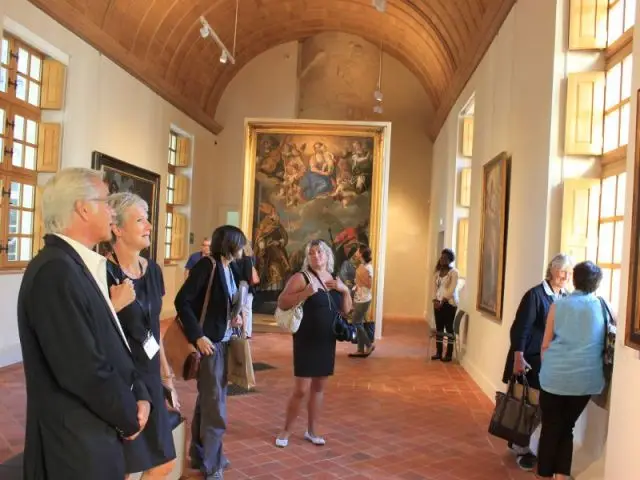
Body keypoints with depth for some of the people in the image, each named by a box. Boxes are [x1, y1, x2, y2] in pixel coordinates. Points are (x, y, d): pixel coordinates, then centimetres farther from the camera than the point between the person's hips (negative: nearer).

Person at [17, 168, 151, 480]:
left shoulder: (81, 266, 9)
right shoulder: (55, 270, -22)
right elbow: (82, 368, -26)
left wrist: (139, 394, -2)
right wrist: (129, 416, -11)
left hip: (97, 434, 9)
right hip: (76, 443, -9)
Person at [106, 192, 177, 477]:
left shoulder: (152, 270, 6)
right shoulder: (103, 272, -16)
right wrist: (115, 306, -30)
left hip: (149, 378, 7)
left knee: (164, 464, 14)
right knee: (121, 469, 6)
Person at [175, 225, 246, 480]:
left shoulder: (228, 269, 8)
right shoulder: (207, 266, -17)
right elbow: (182, 301, -21)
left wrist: (235, 317, -2)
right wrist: (198, 336, -23)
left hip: (224, 342, 9)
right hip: (209, 343, -9)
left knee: (207, 400, 19)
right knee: (215, 406, -1)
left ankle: (200, 454, 34)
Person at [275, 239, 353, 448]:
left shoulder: (335, 279, 10)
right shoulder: (301, 278, -8)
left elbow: (346, 310, 12)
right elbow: (282, 303, -17)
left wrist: (345, 290, -5)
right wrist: (306, 293, -27)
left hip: (327, 341, 6)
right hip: (306, 341, -6)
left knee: (319, 387, 12)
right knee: (301, 389, -5)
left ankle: (311, 431, 25)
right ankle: (286, 430, 13)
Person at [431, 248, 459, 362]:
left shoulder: (454, 272, -7)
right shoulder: (438, 272, 12)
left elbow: (452, 289, -14)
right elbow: (435, 287, 10)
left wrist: (442, 301, -19)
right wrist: (435, 300, -5)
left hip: (449, 303, -6)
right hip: (438, 302, 6)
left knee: (449, 328, -3)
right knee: (439, 328, 8)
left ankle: (449, 354, 2)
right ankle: (438, 352, 16)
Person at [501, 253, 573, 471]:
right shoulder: (535, 294, -14)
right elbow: (520, 328, -17)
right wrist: (518, 358, -21)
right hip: (530, 359, -6)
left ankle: (518, 442, 30)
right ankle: (522, 449, 19)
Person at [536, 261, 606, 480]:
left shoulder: (558, 305, 1)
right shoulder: (603, 307, 3)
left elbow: (546, 344, 3)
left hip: (554, 375, -1)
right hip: (585, 378, 1)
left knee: (550, 427, 10)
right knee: (567, 427, 16)